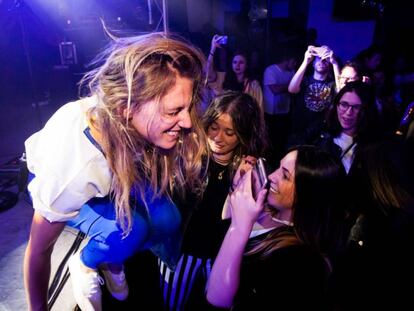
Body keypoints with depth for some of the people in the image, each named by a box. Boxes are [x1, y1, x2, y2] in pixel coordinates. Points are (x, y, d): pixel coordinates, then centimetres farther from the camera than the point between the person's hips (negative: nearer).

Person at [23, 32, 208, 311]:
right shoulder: (73, 165, -42)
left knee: (167, 219, -17)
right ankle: (85, 263, 6)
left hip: (117, 171, 4)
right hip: (55, 177, -4)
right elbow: (39, 250, -22)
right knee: (129, 229, -30)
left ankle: (113, 263, 14)